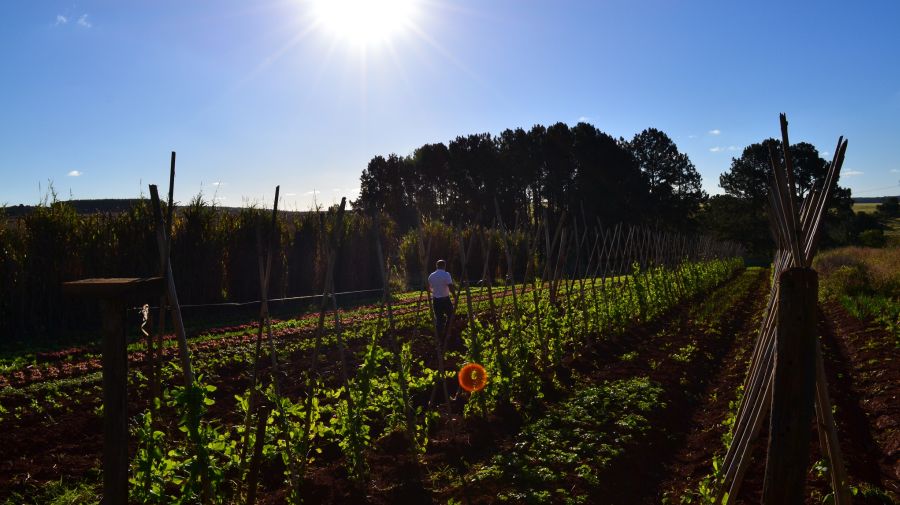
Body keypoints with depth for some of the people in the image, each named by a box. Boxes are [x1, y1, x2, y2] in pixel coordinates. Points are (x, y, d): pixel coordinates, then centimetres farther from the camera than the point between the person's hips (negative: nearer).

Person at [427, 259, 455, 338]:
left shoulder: (431, 275, 5)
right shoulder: (446, 274, -13)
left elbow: (429, 289, 15)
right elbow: (451, 287, -21)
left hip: (435, 300, 5)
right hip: (445, 299, -5)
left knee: (438, 318, 9)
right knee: (450, 315, 13)